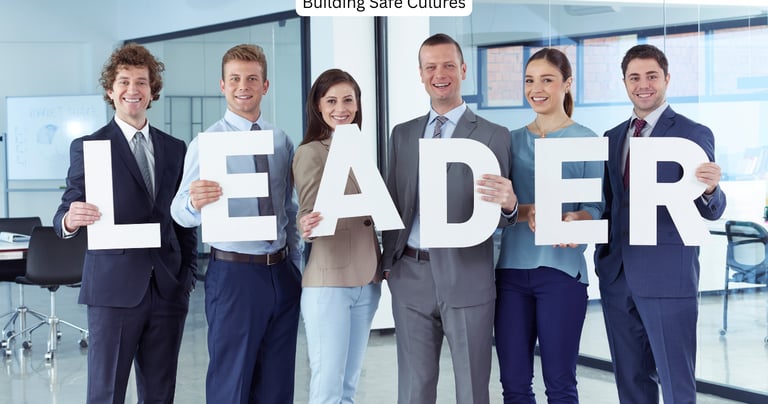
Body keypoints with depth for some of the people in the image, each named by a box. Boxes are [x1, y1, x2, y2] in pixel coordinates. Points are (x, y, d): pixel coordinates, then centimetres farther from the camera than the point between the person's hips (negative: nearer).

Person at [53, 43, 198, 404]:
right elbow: (67, 213, -3)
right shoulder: (87, 147, 2)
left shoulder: (174, 149, 13)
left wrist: (188, 273, 10)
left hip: (168, 289, 4)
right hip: (114, 287, -3)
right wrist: (69, 219, -26)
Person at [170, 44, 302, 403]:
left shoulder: (282, 141, 8)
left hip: (282, 273, 5)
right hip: (234, 274, -5)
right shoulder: (208, 143, -6)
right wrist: (194, 202, -41)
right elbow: (180, 211, -18)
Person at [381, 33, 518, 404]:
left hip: (466, 276, -3)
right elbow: (394, 202, 16)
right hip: (410, 276, 4)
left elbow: (499, 213, -2)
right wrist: (388, 261, 10)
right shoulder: (402, 134, 12)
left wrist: (508, 204, -25)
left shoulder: (493, 136, 0)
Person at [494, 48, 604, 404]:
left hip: (561, 270, -4)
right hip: (511, 270, 4)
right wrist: (527, 212, -15)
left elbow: (596, 205, -4)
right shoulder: (512, 141, 12)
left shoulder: (585, 141, 0)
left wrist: (574, 220, -25)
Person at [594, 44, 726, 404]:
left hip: (668, 277, -6)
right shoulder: (613, 138, 14)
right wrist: (602, 258, 13)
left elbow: (710, 212, -8)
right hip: (617, 276, 6)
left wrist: (710, 189, -29)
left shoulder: (694, 134, -4)